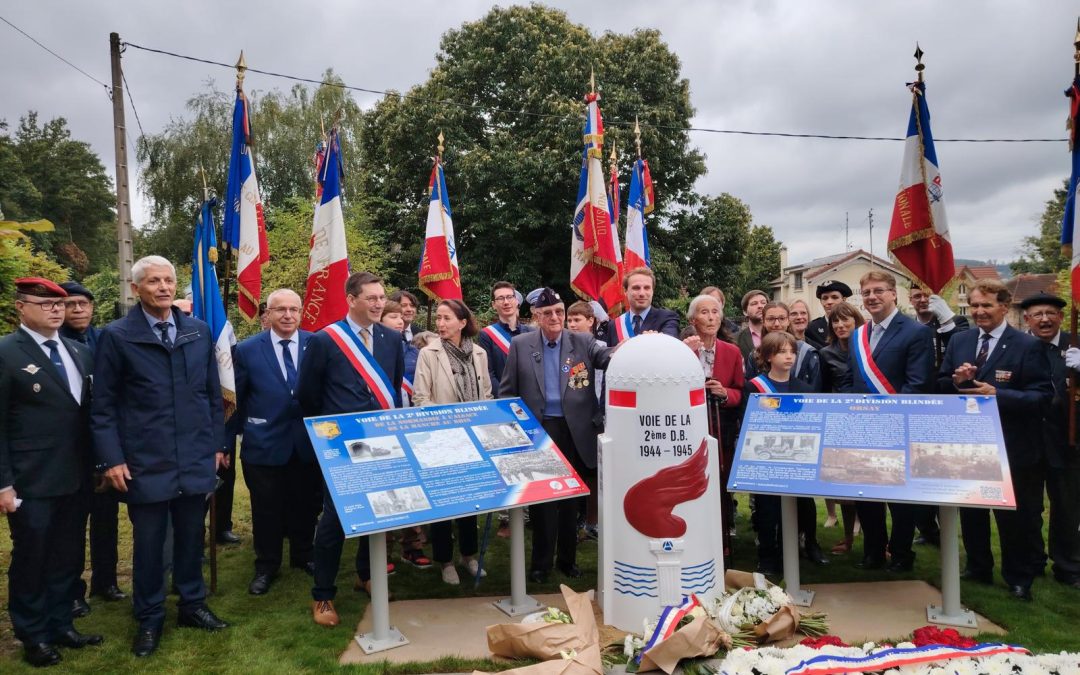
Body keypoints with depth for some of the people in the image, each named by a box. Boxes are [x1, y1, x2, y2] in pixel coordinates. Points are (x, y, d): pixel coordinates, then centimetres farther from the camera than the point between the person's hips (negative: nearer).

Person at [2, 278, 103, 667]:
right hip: (31, 482, -5)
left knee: (68, 557, 16)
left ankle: (60, 625, 33)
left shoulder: (80, 352, 8)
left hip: (75, 478, 5)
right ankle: (32, 635, 29)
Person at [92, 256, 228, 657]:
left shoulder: (199, 332, 4)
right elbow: (103, 405, -4)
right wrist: (112, 459, -8)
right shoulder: (116, 336, -5)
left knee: (191, 537, 14)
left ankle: (192, 604, 32)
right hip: (145, 462, -2)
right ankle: (149, 620, 27)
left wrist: (217, 444, 8)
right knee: (148, 544, 10)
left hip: (195, 459, 3)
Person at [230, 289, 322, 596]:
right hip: (264, 444, -1)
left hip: (307, 443, 1)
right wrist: (227, 443, 2)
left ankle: (302, 556, 38)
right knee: (266, 510, 11)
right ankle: (266, 566, 30)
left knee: (306, 505, 16)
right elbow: (236, 400, 0)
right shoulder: (247, 349, -4)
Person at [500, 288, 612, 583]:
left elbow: (610, 356, -15)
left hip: (573, 430, 1)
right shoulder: (520, 344, 1)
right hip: (536, 430, 0)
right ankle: (542, 562, 20)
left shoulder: (582, 342, 2)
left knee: (570, 497, 11)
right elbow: (507, 391, 4)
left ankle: (568, 558, 27)